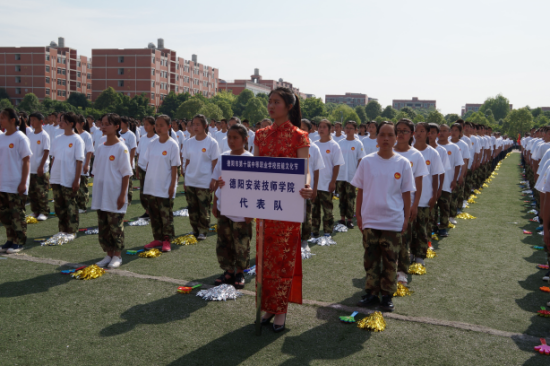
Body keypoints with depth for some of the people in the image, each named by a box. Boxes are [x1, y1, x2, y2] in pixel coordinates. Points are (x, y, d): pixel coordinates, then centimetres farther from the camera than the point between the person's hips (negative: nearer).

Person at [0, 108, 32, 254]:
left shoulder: (20, 137, -10)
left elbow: (26, 161, -11)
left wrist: (23, 182, -15)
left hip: (16, 185, -7)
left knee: (17, 214, 1)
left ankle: (19, 242, 12)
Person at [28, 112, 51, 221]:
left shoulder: (44, 135, -8)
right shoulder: (30, 135, 10)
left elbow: (46, 152, -11)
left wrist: (41, 166, -15)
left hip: (41, 169, -6)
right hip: (30, 168, 7)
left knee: (41, 192, -3)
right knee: (32, 192, 10)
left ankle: (43, 212, 5)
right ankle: (35, 212, 19)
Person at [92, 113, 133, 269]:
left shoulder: (121, 148, -9)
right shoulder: (100, 148, 8)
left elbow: (126, 173, -10)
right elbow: (96, 170, 15)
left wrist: (123, 194, -14)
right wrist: (95, 191, 11)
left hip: (115, 196, -6)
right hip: (101, 196, 6)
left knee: (116, 227, 3)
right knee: (103, 227, 11)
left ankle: (117, 256, 16)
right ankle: (109, 254, 23)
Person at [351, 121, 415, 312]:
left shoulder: (403, 163, -2)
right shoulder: (367, 161, -1)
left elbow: (406, 194, 2)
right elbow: (360, 190, 4)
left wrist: (406, 218, 1)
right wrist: (358, 215, 3)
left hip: (393, 222, -1)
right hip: (370, 220, 1)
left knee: (390, 261, 8)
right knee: (371, 259, 10)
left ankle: (387, 296, 21)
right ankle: (372, 294, 23)